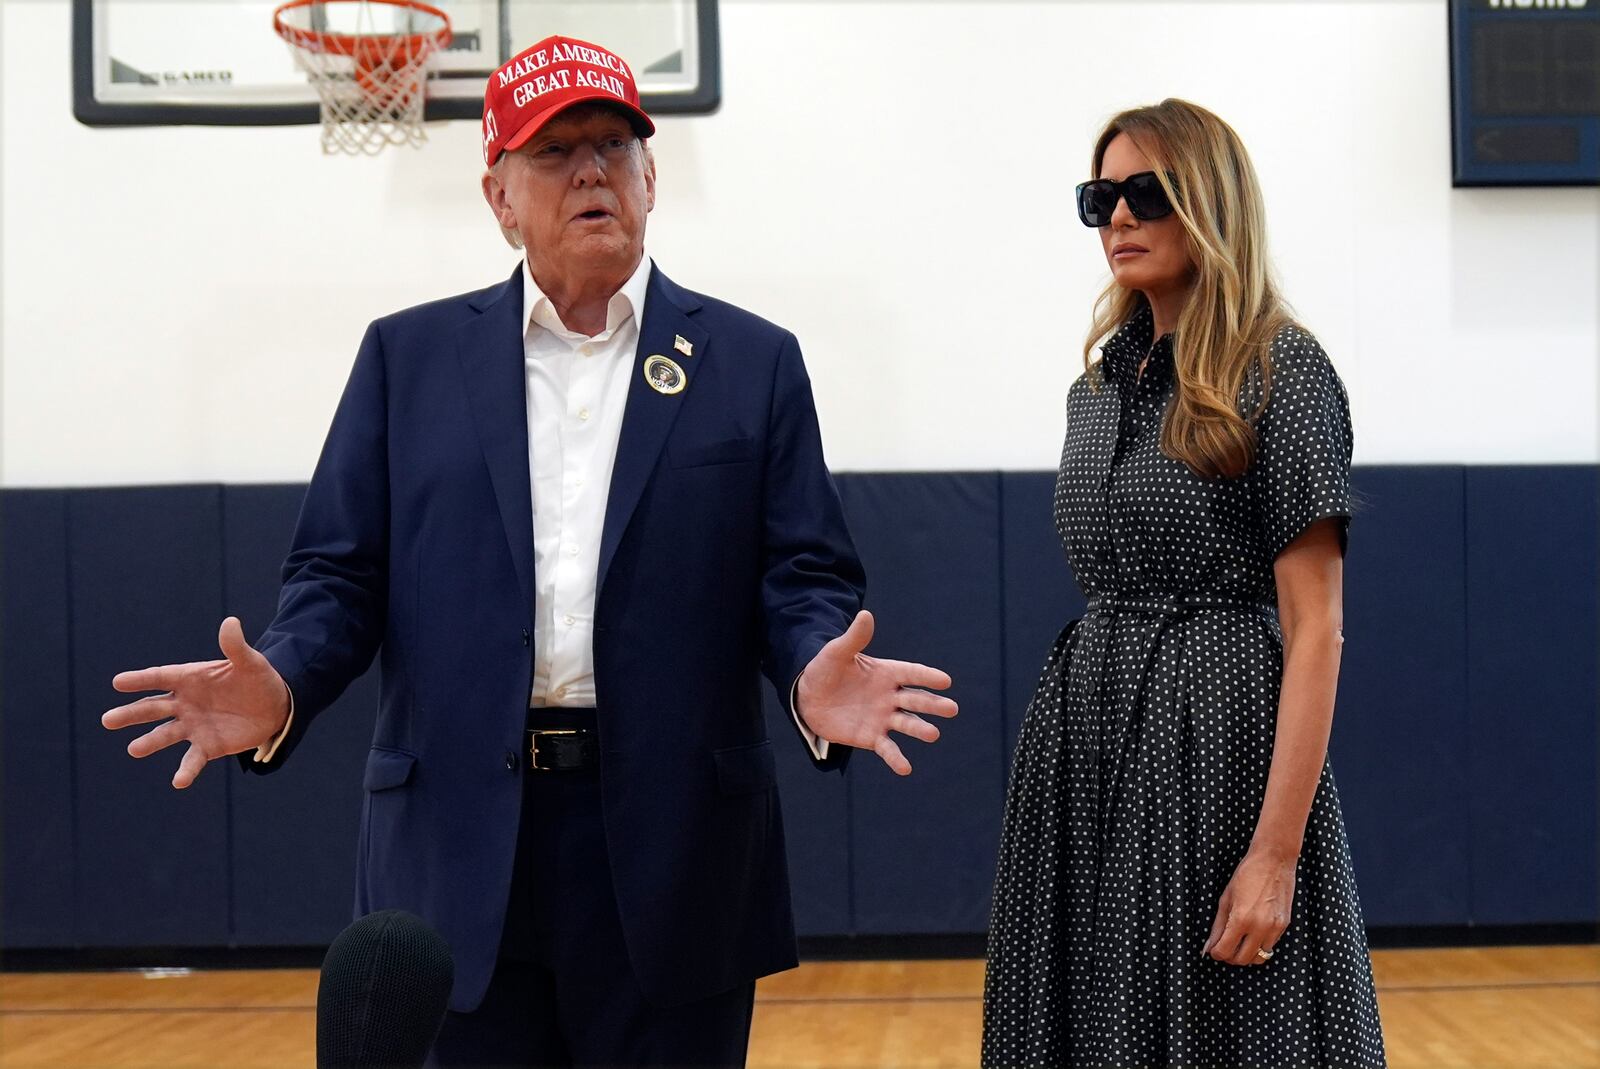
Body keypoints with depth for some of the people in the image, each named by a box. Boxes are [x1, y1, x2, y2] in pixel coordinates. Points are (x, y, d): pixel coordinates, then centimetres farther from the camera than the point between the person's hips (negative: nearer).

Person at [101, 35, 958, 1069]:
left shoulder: (754, 361, 8)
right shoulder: (409, 356, 10)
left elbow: (806, 578, 3)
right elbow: (343, 575, 7)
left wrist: (816, 674, -19)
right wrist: (281, 687, -14)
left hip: (675, 855, 0)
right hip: (459, 847, 1)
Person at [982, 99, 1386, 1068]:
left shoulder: (1280, 368, -8)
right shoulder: (1101, 384, 12)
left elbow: (1315, 627, -13)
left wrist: (1276, 854, -19)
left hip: (1220, 734, -6)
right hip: (1087, 742, 7)